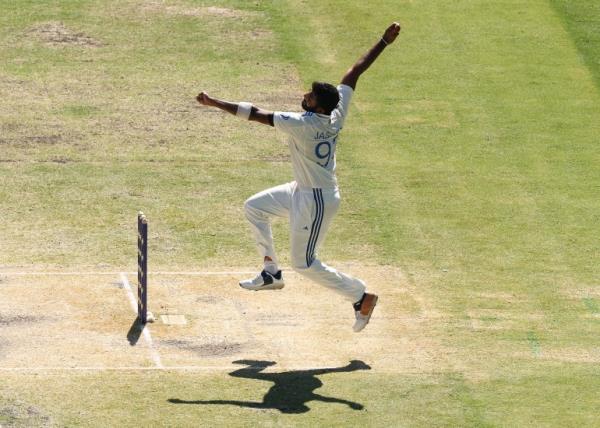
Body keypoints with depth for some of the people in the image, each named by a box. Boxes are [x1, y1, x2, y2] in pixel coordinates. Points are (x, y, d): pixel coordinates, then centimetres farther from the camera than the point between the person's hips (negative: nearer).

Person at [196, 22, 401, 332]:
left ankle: (361, 297, 14)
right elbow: (355, 72, -6)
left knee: (305, 264, 4)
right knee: (254, 207, 18)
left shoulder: (303, 124, -32)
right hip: (302, 190, 9)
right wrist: (384, 42, 1)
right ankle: (271, 274, 27)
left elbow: (256, 114, -31)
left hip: (316, 201, -9)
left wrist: (215, 104, -26)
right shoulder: (337, 113, -12)